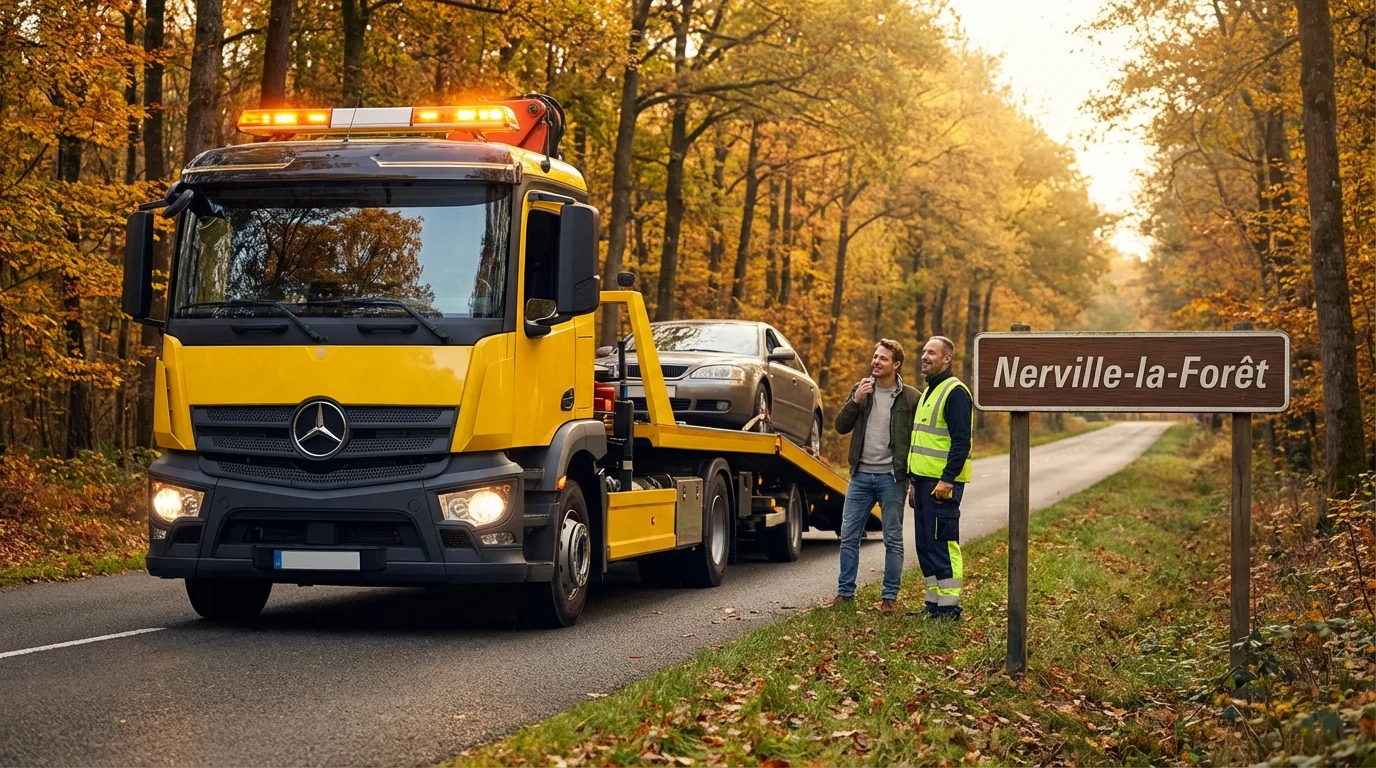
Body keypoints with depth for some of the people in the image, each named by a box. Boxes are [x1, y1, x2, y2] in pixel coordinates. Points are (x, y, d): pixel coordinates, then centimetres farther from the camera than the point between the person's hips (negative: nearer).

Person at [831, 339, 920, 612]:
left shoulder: (910, 397, -5)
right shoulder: (861, 389, 7)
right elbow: (841, 426, 3)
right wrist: (856, 401, -13)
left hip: (891, 478, -4)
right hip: (861, 476, 4)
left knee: (893, 540, 3)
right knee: (848, 536, 5)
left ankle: (890, 596, 10)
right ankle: (845, 591, 14)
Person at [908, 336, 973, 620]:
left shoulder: (955, 392, -11)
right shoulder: (928, 392, 20)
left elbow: (961, 442, -18)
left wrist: (947, 480, -23)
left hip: (942, 483, -10)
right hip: (924, 480, 10)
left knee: (943, 544, -9)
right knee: (926, 546, 11)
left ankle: (950, 607, -6)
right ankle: (934, 604, 17)